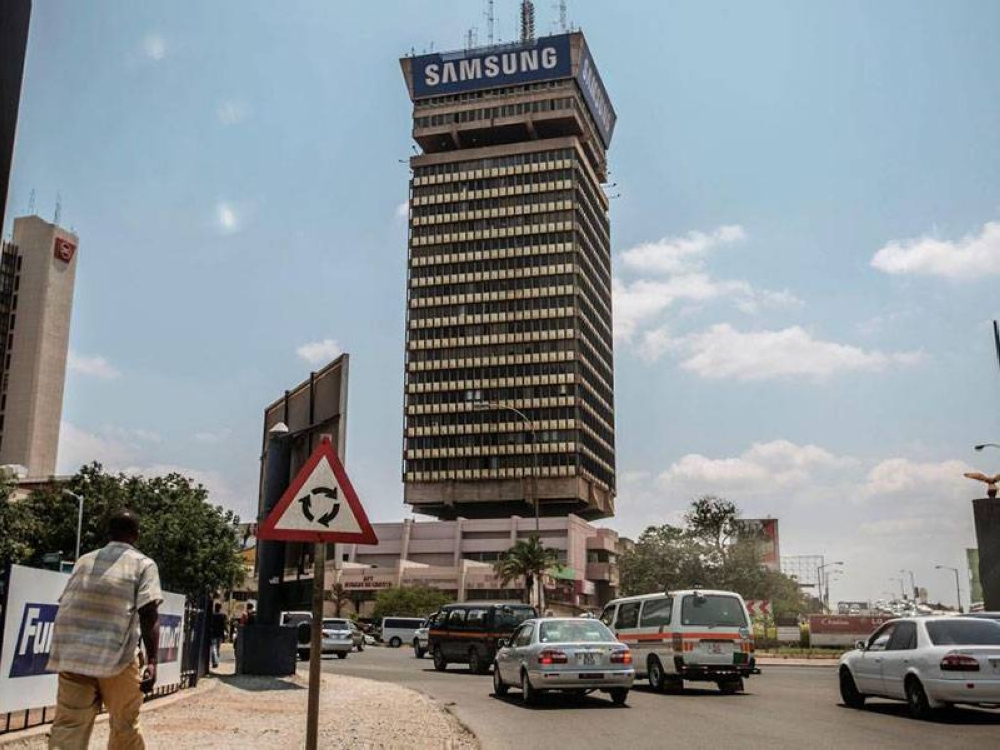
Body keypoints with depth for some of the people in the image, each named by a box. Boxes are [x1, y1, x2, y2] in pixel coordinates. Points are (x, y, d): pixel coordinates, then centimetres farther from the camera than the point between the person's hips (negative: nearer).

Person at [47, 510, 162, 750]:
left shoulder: (83, 561, 17)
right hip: (115, 654, -4)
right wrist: (152, 661, -11)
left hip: (71, 654, 4)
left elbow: (66, 604, 17)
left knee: (68, 728, 1)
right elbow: (149, 614, -8)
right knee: (124, 726, 12)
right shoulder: (143, 564, 3)